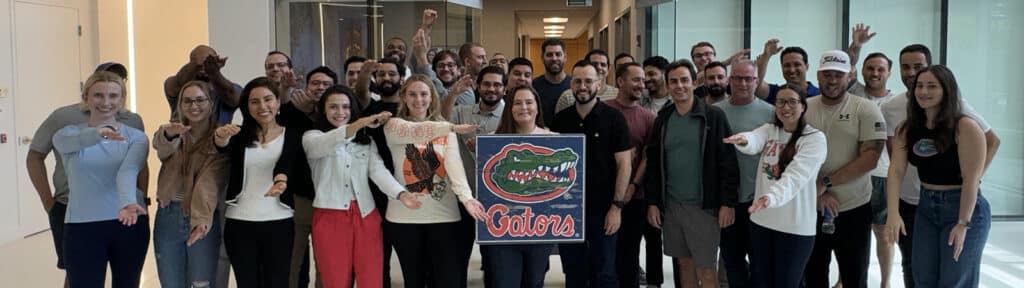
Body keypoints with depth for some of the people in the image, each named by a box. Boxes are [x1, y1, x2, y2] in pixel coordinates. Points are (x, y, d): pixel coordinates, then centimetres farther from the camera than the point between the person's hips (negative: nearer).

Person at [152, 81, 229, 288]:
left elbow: (210, 182, -18)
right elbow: (161, 149, -18)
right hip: (167, 218, 3)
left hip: (202, 219, -3)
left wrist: (202, 219, -35)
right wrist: (169, 135, -43)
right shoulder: (173, 131, 7)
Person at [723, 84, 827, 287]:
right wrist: (744, 140, -44)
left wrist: (773, 196, -42)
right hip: (761, 219, 4)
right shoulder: (768, 130, 6)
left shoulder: (815, 138, -8)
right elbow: (754, 141, -19)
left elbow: (795, 176, -23)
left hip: (795, 225, -4)